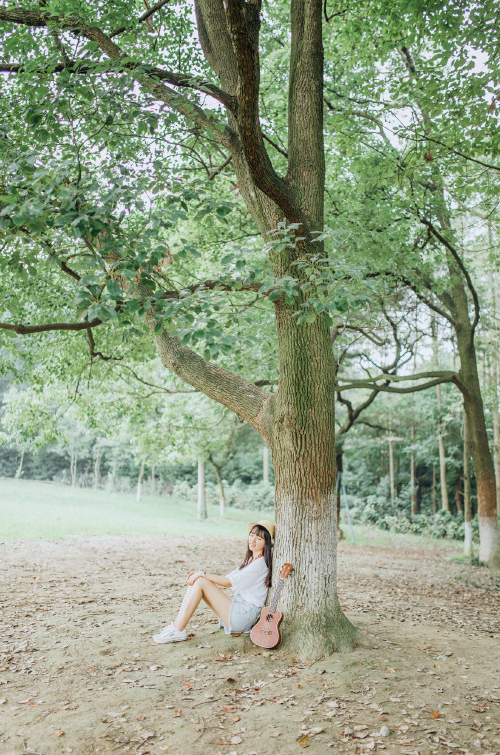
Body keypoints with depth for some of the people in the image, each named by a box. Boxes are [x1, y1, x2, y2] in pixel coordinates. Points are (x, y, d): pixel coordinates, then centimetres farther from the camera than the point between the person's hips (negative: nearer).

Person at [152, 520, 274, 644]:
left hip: (245, 614, -9)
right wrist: (199, 575, -1)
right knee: (195, 581, -2)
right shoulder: (250, 559, 17)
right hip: (237, 607, 9)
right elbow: (227, 578, 11)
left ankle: (178, 631, -15)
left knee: (200, 582, -17)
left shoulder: (261, 563, -13)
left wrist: (203, 574, -10)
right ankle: (176, 626, -5)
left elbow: (228, 582, -16)